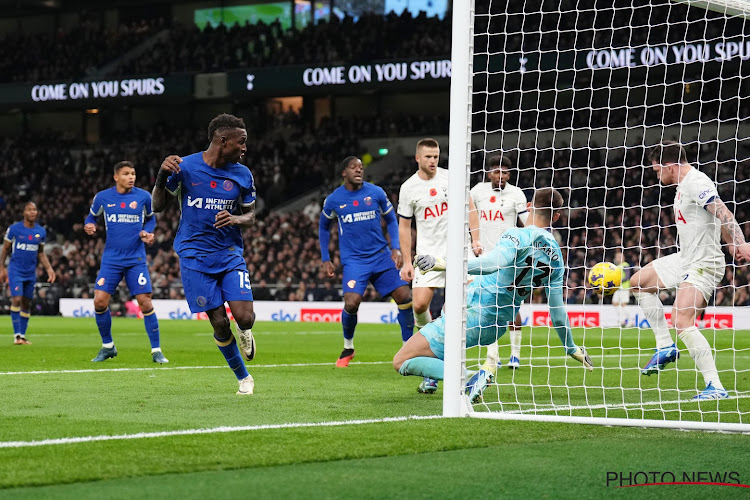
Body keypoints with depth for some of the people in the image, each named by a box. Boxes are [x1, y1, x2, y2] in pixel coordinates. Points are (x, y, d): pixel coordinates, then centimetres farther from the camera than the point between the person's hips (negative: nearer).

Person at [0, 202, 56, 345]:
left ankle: (22, 335, 15)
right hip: (15, 271, -4)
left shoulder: (41, 232, 5)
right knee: (16, 300, -16)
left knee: (26, 304, 7)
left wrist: (49, 268, 6)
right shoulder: (14, 229, -6)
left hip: (31, 273, 4)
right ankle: (16, 335, -12)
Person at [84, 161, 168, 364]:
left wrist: (147, 232, -4)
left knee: (145, 302, -8)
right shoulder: (102, 197, 1)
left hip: (136, 259, -1)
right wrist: (89, 226, -7)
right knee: (100, 301, -8)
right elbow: (92, 216, 16)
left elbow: (151, 218, 16)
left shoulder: (143, 196, 0)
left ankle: (156, 350, 2)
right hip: (111, 258, 1)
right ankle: (107, 347, 12)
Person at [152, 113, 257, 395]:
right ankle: (243, 378, 15)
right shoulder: (185, 167, -6)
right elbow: (157, 207, 0)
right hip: (195, 256, -2)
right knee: (219, 322, -5)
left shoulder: (242, 175, 1)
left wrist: (235, 219, -13)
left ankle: (244, 331, 23)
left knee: (244, 317, -15)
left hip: (230, 254, 2)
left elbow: (251, 216, 11)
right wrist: (163, 175, -18)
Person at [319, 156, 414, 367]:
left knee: (404, 297, -9)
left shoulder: (376, 192, 2)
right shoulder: (334, 200, 1)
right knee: (351, 302, -21)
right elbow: (324, 227, 17)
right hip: (353, 260, -2)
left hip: (381, 255, 2)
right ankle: (348, 348, 6)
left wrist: (396, 248, 1)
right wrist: (325, 259, 13)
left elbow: (391, 220, 13)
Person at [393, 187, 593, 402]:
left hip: (471, 315, -8)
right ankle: (430, 380, 27)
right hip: (496, 328, 8)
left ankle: (475, 377, -21)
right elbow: (557, 311, 9)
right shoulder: (556, 256, 6)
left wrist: (443, 263, -45)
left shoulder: (519, 235, -14)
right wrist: (571, 347, 24)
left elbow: (494, 262, -34)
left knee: (401, 362, -8)